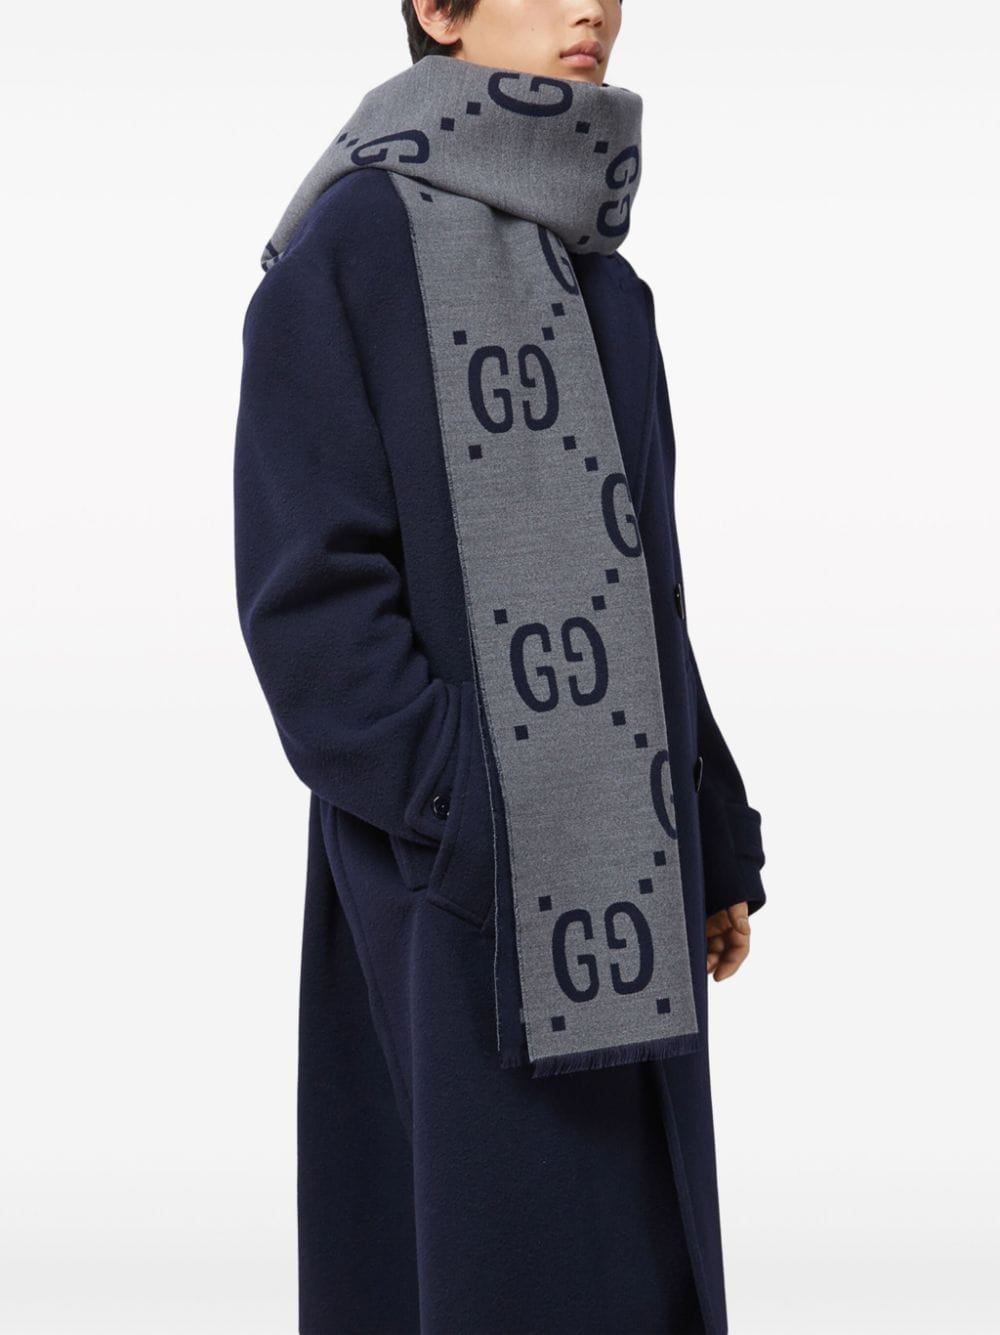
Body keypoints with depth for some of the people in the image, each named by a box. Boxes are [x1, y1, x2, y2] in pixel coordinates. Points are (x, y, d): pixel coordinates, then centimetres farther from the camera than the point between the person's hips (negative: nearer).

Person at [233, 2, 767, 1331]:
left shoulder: (603, 290, 15)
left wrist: (715, 849, 15)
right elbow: (306, 578, -14)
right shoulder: (348, 241, -7)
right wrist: (485, 822, -20)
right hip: (463, 876, -7)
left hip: (620, 869, 8)